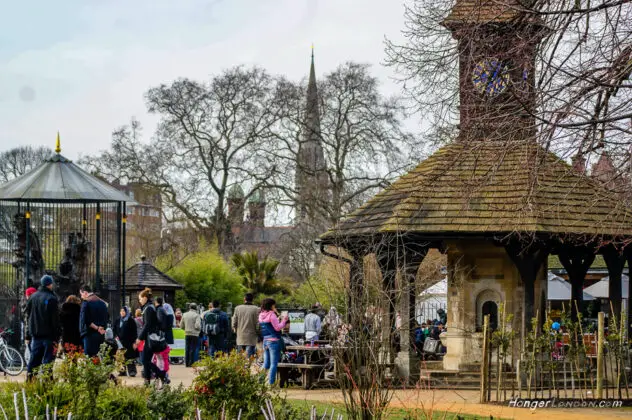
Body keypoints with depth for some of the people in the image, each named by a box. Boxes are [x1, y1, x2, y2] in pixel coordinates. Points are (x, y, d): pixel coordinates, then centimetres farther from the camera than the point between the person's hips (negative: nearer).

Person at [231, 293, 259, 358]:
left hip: (240, 338, 3)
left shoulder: (238, 308, 1)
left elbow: (234, 323, 3)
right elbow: (257, 323, -9)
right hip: (251, 338, -3)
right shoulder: (256, 309, -8)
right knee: (249, 357, -3)